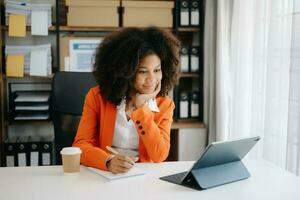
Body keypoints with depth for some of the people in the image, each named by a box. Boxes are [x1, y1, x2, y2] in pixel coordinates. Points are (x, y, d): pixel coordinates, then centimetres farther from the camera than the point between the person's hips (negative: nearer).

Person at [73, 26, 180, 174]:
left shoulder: (164, 105, 1)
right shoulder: (97, 96, -3)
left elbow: (159, 156, -7)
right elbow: (81, 145, -8)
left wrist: (141, 108, -13)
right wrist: (108, 161, -27)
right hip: (103, 174, 0)